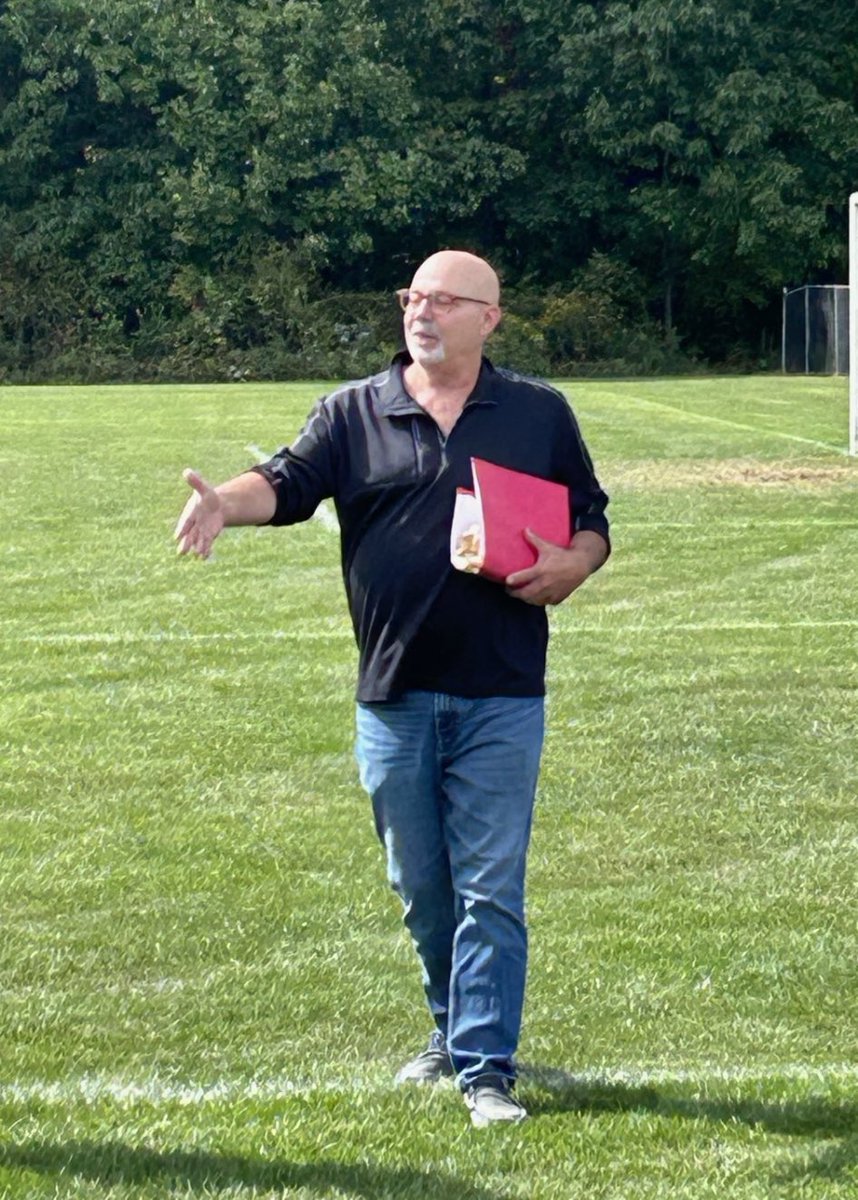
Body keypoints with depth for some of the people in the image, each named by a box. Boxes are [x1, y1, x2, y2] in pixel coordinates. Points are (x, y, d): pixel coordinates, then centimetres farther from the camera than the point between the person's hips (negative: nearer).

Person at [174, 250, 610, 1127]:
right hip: (393, 694, 2)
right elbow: (288, 484, -6)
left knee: (490, 887, -5)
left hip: (500, 699, -2)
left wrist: (570, 566, -8)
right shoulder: (355, 414, 7)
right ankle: (455, 1030, 31)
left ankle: (487, 1067, -1)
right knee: (419, 885, 12)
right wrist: (225, 502, -27)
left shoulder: (540, 415, 8)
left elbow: (591, 523, 14)